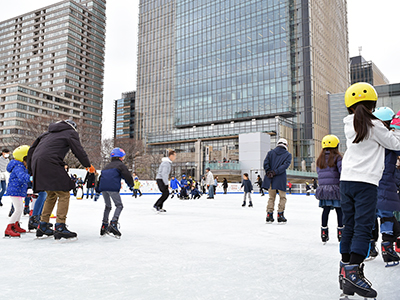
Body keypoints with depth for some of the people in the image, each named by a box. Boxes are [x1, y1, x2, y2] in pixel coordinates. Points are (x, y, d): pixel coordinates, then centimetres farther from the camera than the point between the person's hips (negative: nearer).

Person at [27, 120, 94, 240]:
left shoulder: (48, 133, 30)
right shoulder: (71, 133, 10)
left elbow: (32, 150, 29)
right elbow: (78, 150, 1)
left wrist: (30, 169, 32)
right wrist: (88, 165, 13)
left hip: (36, 163, 8)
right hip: (50, 164, -8)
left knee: (51, 195, 19)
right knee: (64, 194, -5)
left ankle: (42, 226, 21)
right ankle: (60, 227, -14)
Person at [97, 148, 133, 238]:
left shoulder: (107, 166, 30)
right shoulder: (120, 165, 8)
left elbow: (101, 177, 31)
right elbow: (127, 175, -1)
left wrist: (98, 191, 35)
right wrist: (131, 185, 12)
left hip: (103, 187, 7)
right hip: (112, 187, -7)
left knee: (108, 206, 21)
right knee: (119, 205, -2)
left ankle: (104, 225, 20)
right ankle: (113, 224, -20)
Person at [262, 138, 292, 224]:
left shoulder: (271, 152, 11)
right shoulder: (288, 155, 5)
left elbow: (266, 163, -2)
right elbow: (285, 165, -11)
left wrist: (268, 172, -7)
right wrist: (275, 172, -15)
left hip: (270, 179, 3)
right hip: (280, 179, -3)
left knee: (271, 197, 13)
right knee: (282, 197, 10)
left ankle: (269, 215, 12)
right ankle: (280, 216, 6)